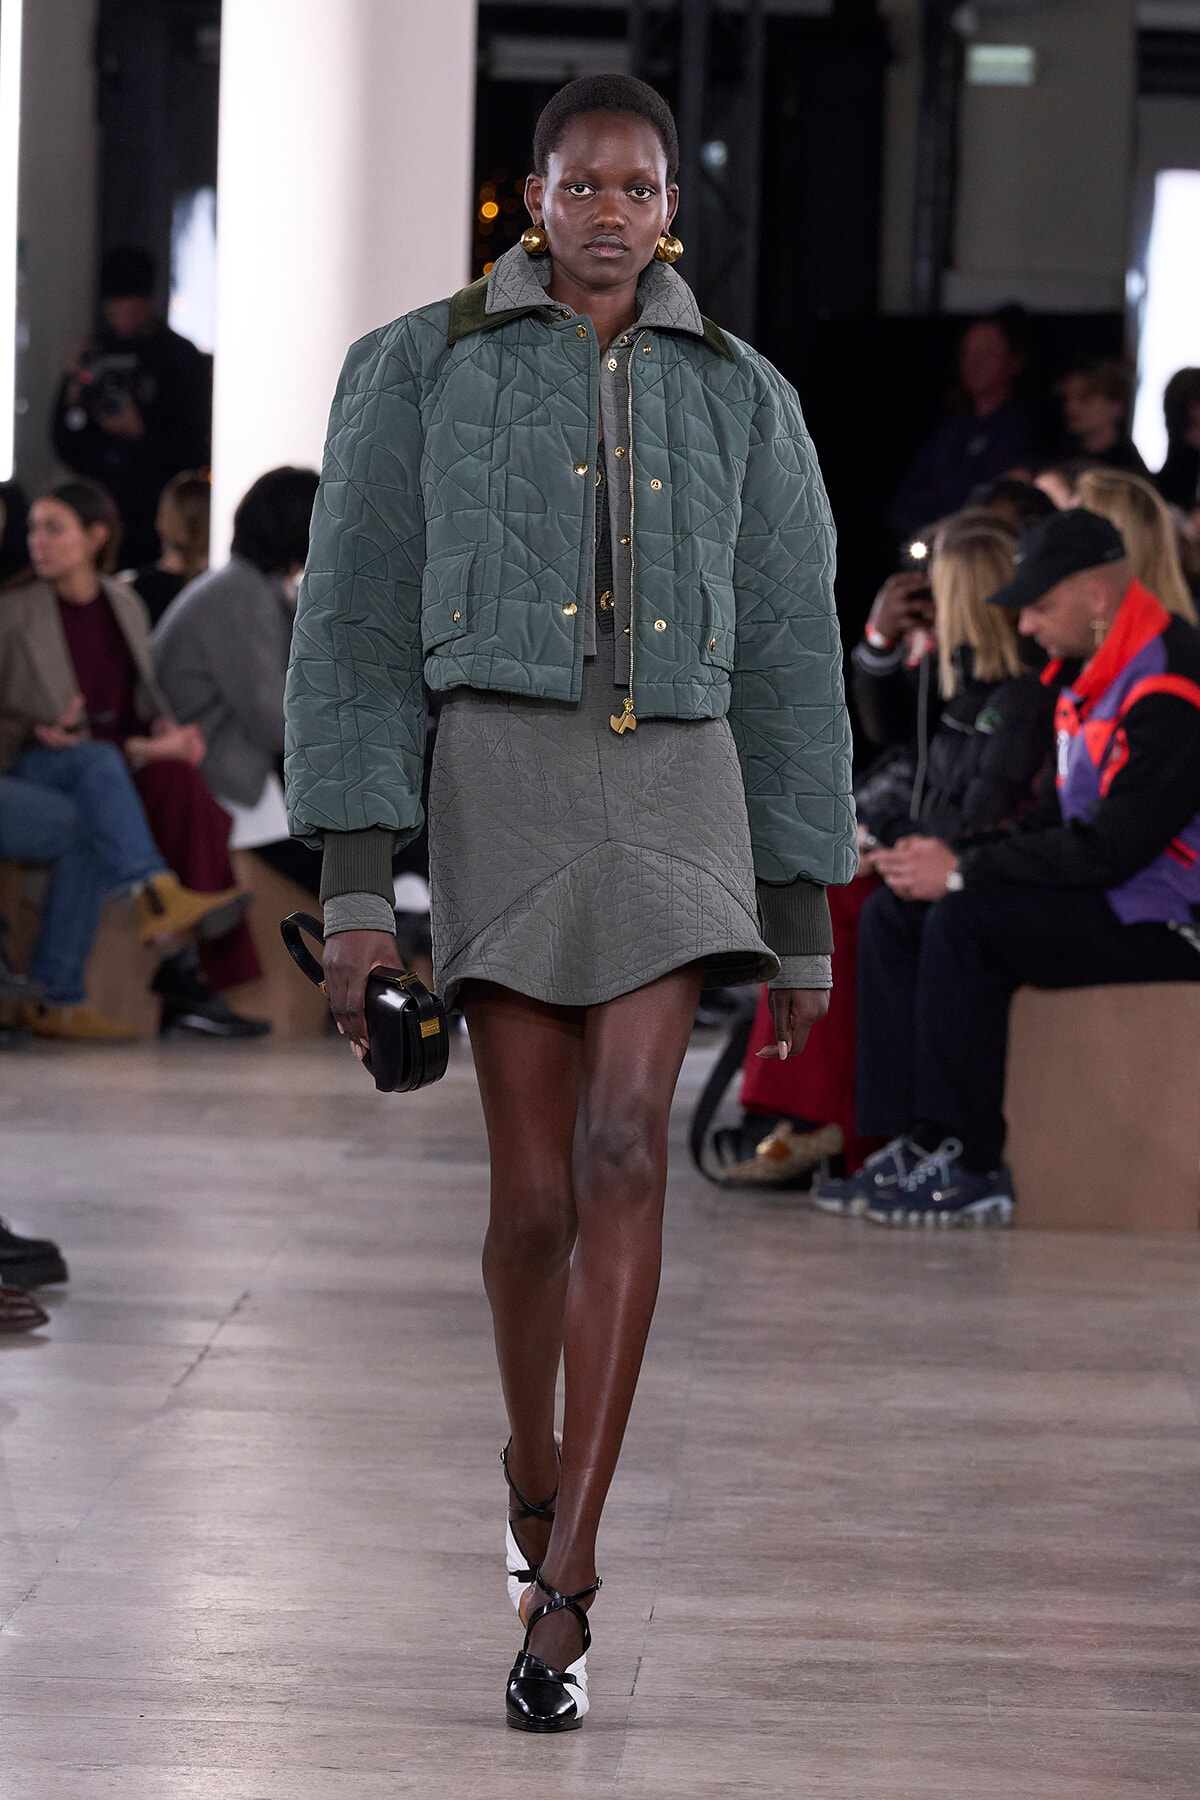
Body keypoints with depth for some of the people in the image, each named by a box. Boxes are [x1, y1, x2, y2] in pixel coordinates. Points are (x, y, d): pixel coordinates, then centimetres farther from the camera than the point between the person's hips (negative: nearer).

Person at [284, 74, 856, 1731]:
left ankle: (561, 1592, -19)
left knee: (625, 1148, -19)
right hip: (501, 784, -1)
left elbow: (789, 664, 12)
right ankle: (537, 1462, 36)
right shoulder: (419, 371, 3)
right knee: (536, 1192, 1)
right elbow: (357, 633, 0)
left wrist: (805, 915, 10)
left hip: (675, 794, 1)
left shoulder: (743, 401, 10)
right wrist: (354, 884, -8)